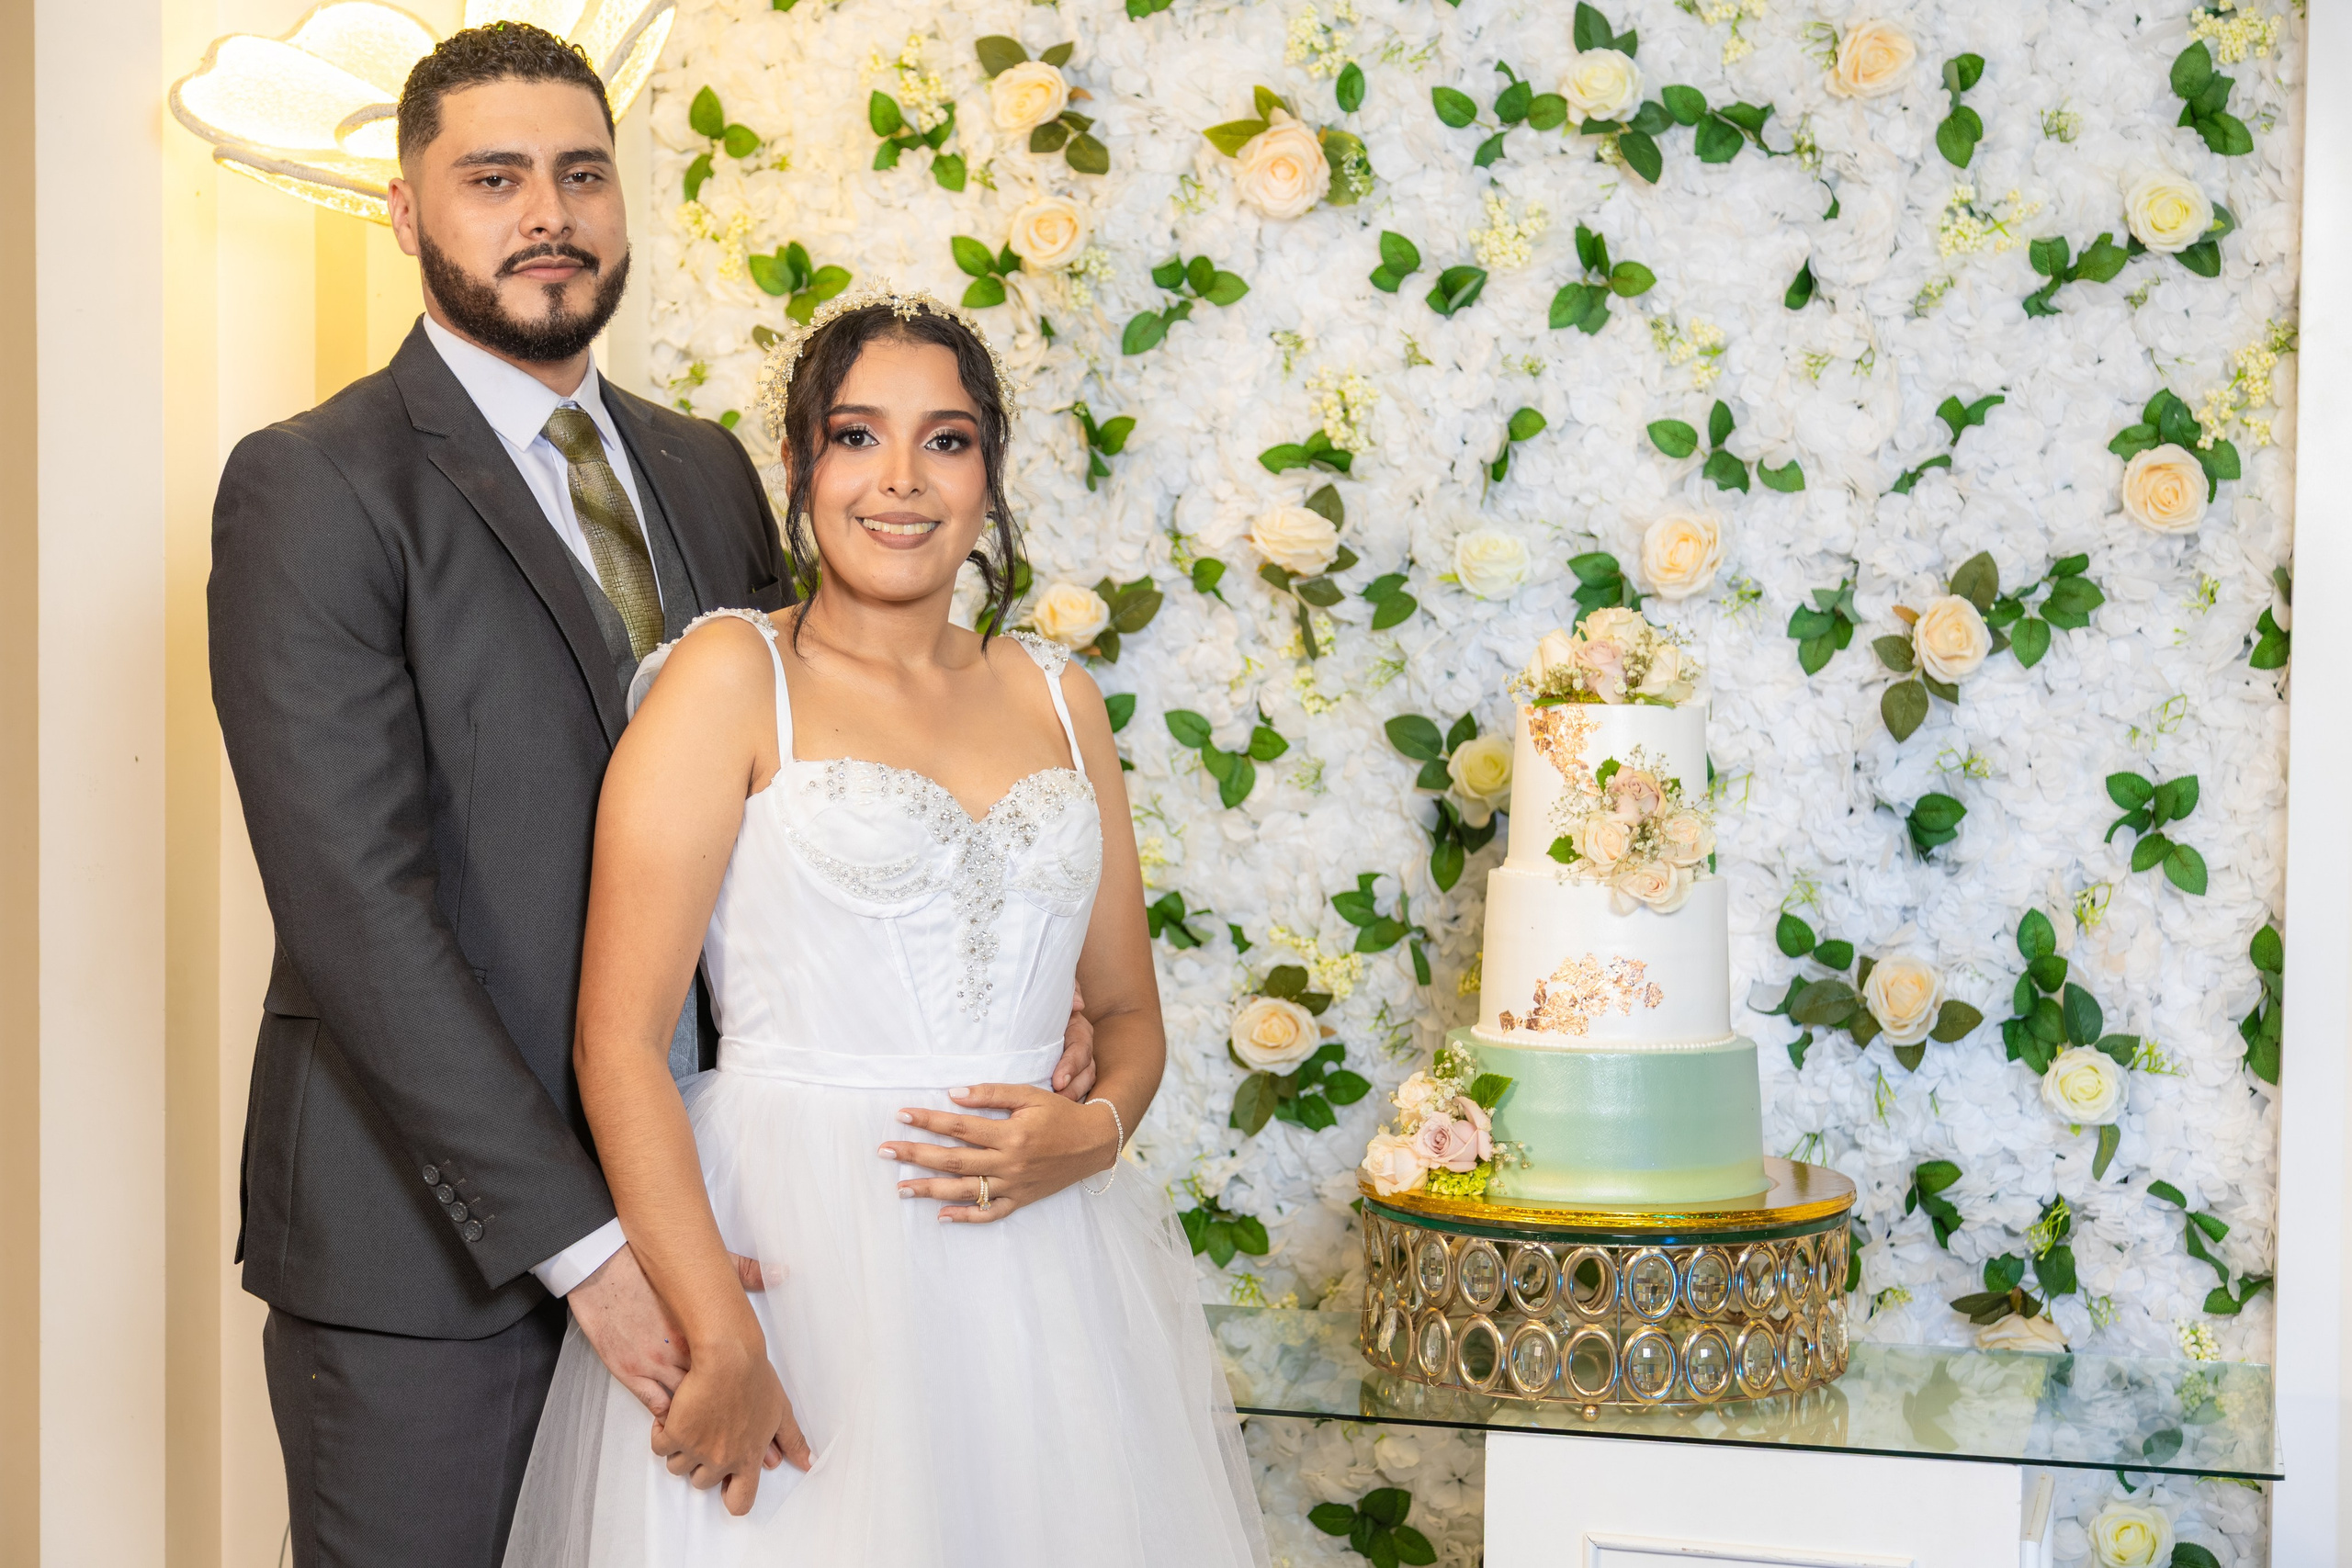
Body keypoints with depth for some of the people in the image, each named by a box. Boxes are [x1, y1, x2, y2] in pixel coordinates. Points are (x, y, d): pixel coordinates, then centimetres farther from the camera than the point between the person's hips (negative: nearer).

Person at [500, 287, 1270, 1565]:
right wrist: (721, 1339, -18)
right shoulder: (731, 674, -4)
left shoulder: (1058, 698, 11)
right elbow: (617, 1042, -11)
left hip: (1038, 1262, 5)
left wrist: (1092, 1133, -5)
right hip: (787, 1260, -4)